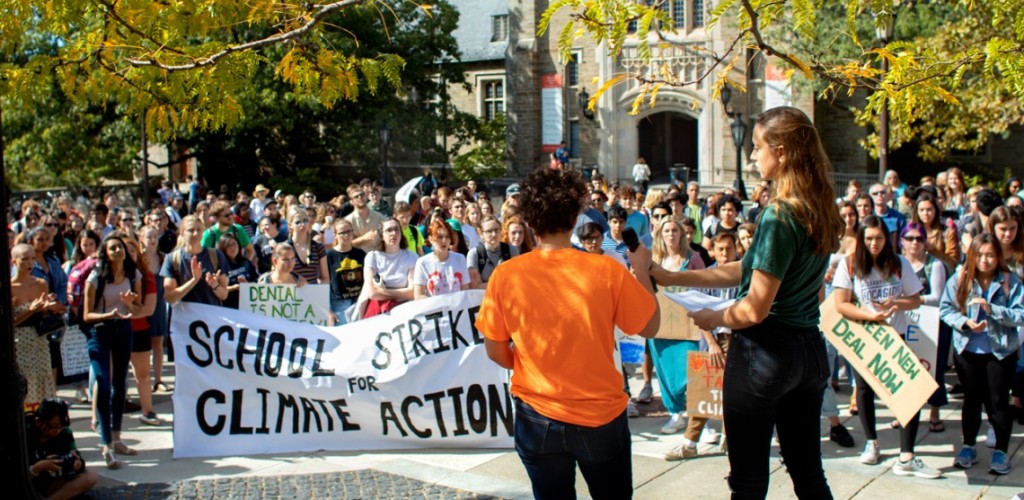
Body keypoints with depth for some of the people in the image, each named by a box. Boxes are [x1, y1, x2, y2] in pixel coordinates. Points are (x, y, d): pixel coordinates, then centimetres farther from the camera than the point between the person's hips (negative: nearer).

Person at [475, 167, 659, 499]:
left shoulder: (505, 276, -12)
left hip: (537, 418, 1)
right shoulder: (606, 271, -16)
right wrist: (641, 270, 10)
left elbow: (496, 352, -3)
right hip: (601, 415, -1)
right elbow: (650, 327, -3)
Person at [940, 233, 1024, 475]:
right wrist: (965, 322, -21)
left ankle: (1001, 451, 16)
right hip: (969, 349, 2)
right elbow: (945, 308, -5)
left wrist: (991, 309, -26)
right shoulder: (959, 279, -6)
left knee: (998, 401, 4)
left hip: (1001, 350, -2)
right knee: (972, 399, 14)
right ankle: (968, 447, 27)